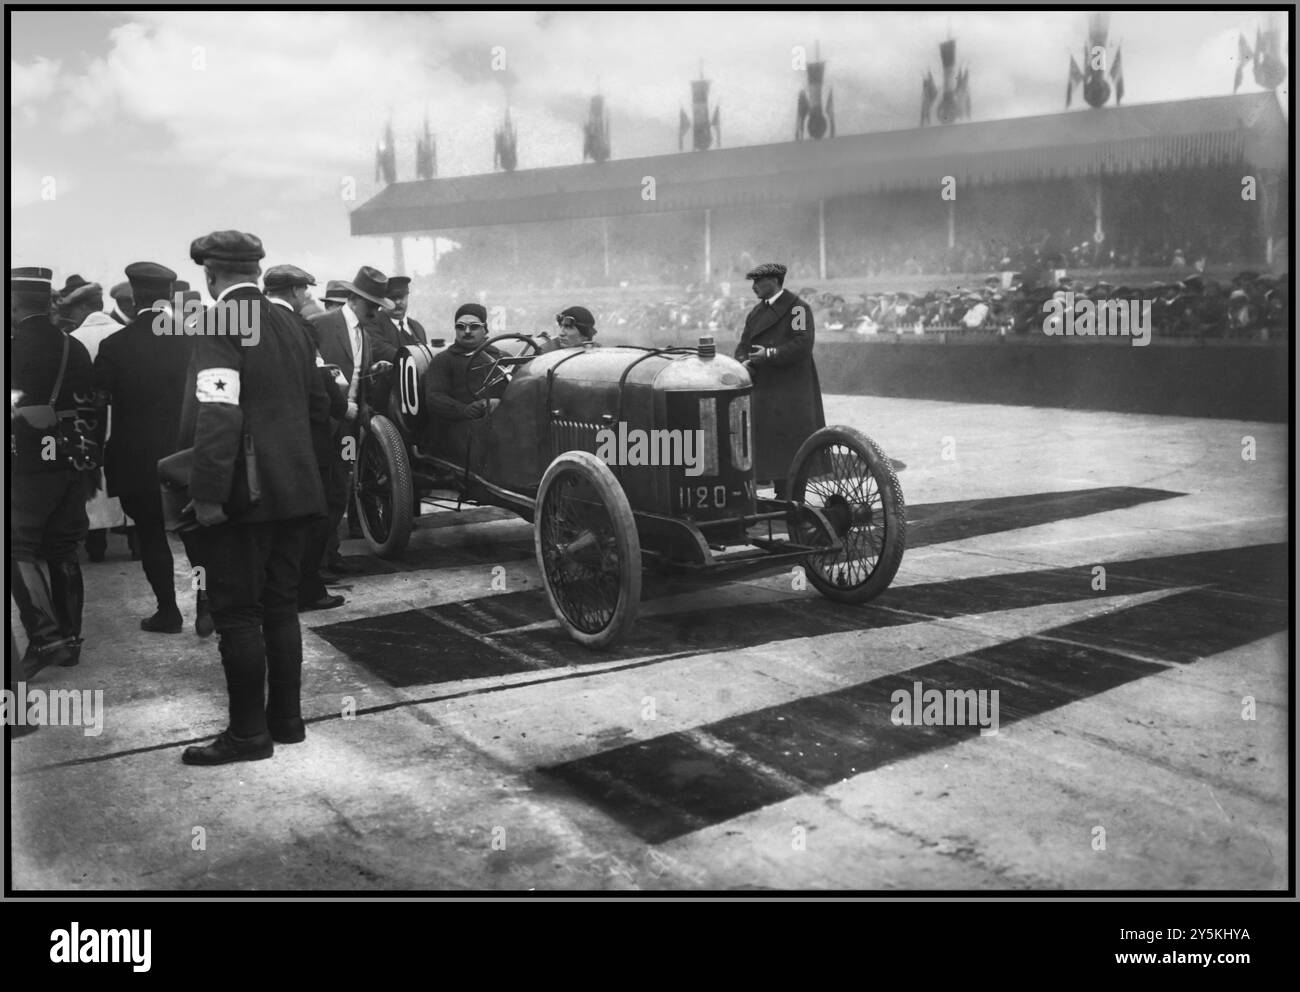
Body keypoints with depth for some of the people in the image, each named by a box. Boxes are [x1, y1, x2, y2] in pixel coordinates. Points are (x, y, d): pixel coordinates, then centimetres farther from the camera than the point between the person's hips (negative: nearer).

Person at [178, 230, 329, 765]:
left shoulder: (220, 326, -13)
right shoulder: (289, 324, 10)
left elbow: (217, 415, -23)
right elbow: (313, 398, 18)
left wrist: (208, 494, -22)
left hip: (243, 496, -7)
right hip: (295, 489, 7)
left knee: (237, 614, 1)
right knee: (280, 606, 15)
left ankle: (249, 732, 7)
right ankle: (286, 718, 22)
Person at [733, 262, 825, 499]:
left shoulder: (798, 308, -6)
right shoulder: (756, 313, 18)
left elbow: (802, 345, -17)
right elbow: (743, 346, 16)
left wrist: (769, 354, -19)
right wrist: (744, 363, -5)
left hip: (791, 393, -7)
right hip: (764, 392, 7)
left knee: (791, 447, -5)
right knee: (772, 446, 7)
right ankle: (781, 495, 15)